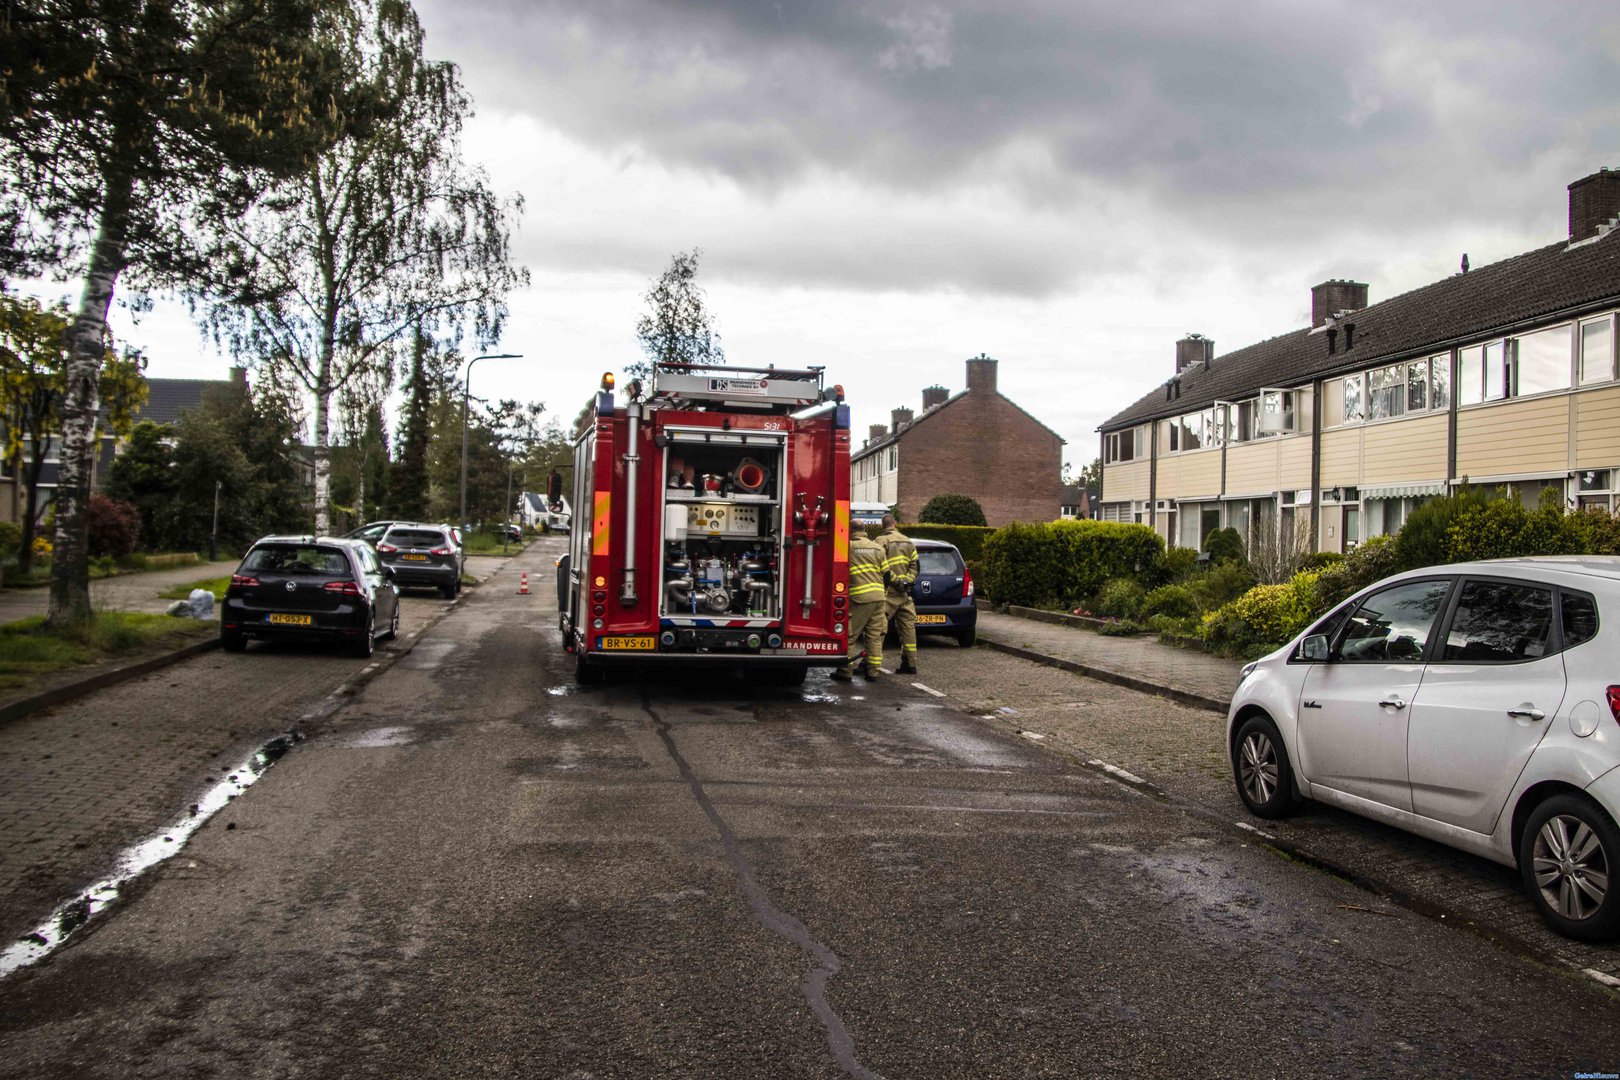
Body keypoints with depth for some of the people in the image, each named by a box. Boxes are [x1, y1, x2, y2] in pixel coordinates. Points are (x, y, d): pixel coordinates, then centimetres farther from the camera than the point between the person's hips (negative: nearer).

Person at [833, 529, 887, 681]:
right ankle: (874, 669, 11)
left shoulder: (848, 546, -5)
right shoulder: (877, 548, 12)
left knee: (849, 634, 2)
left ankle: (846, 670, 2)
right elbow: (885, 573, 13)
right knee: (875, 635, 10)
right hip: (878, 596, 6)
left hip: (859, 598, -6)